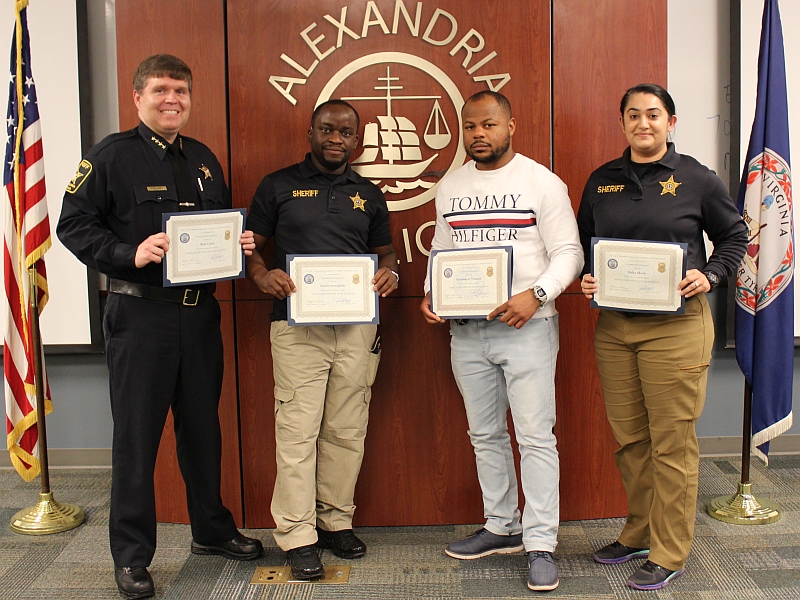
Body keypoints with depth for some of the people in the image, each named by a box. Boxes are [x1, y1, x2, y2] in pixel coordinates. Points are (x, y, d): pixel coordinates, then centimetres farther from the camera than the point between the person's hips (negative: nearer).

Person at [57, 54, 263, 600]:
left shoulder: (204, 160, 15)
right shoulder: (112, 156, -3)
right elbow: (74, 224, -8)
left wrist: (240, 244, 1)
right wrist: (130, 253, -22)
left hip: (200, 312, 6)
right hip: (140, 314, -5)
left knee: (203, 426, 15)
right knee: (137, 433, 2)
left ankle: (212, 530, 32)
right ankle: (132, 556, 15)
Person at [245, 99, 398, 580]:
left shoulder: (369, 195, 15)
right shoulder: (279, 186, 6)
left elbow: (385, 251, 20)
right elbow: (251, 244, 7)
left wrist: (390, 273, -2)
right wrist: (262, 275, -14)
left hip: (356, 327, 3)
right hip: (298, 326, -3)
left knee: (347, 431, 8)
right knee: (298, 431, -3)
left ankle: (337, 521, 23)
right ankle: (298, 536, 7)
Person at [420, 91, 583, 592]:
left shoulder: (542, 183, -4)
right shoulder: (449, 188, 12)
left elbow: (569, 253, -7)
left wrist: (535, 295, -22)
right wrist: (431, 294, 0)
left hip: (526, 326, -5)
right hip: (466, 330, 5)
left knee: (535, 436, -3)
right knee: (486, 434, 14)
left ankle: (541, 544, 8)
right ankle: (502, 527, 29)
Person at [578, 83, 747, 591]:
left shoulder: (697, 179, 0)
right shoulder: (602, 181, 10)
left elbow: (735, 236, 7)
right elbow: (583, 243, 18)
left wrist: (709, 276, -10)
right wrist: (586, 278, -1)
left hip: (676, 325, -4)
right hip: (613, 326, 4)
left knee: (672, 442, 0)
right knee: (629, 438, 12)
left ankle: (669, 554, 14)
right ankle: (639, 534, 30)